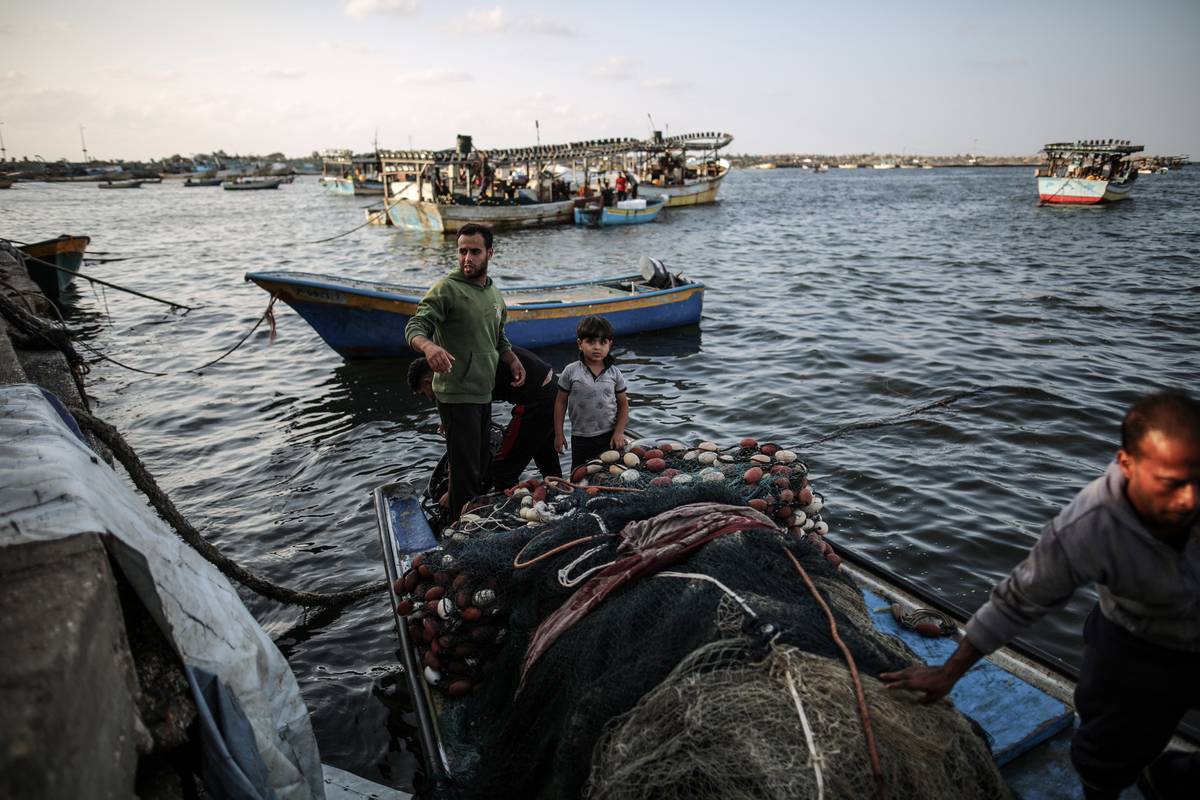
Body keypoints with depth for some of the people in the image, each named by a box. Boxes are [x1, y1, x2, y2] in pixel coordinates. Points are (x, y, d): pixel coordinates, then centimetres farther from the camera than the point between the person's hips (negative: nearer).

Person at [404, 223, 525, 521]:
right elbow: (415, 327, -21)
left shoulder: (495, 294, 13)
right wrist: (428, 345, -43)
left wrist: (512, 360, 6)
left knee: (481, 463, 19)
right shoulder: (446, 288, -12)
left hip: (483, 393, 8)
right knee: (466, 470, -4)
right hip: (457, 395, -8)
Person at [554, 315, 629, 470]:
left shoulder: (614, 373, -5)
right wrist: (558, 434, -1)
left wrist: (619, 432, -6)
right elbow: (561, 402, -1)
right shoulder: (571, 372, -8)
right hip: (580, 438, 0)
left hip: (609, 436, 1)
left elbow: (623, 404, 2)